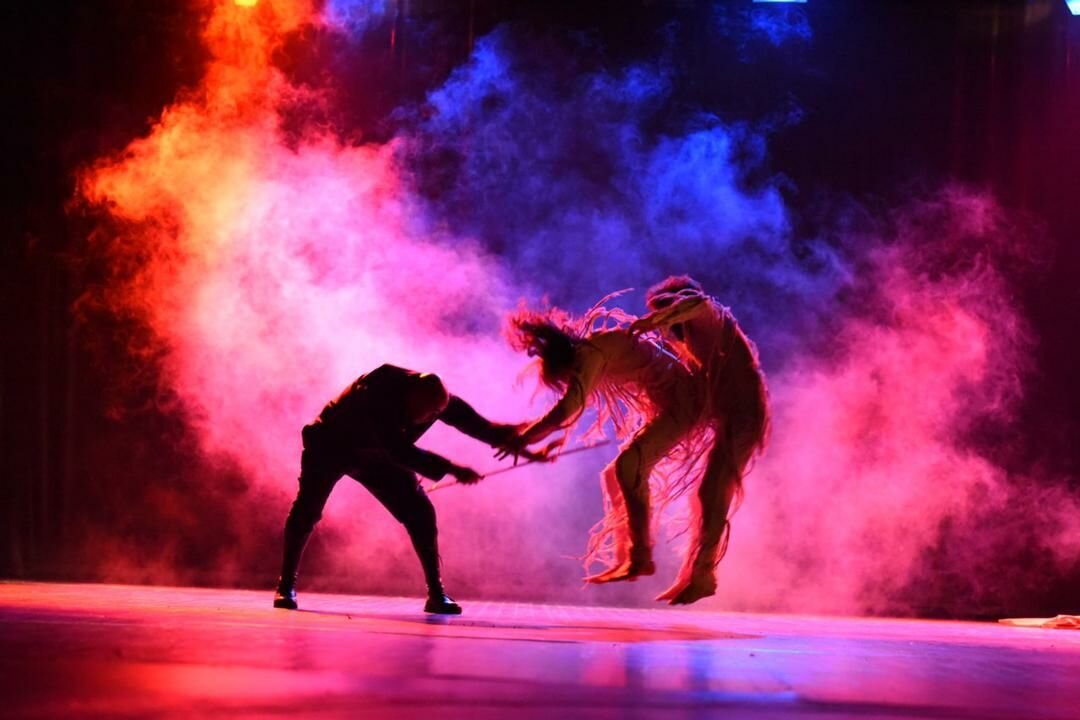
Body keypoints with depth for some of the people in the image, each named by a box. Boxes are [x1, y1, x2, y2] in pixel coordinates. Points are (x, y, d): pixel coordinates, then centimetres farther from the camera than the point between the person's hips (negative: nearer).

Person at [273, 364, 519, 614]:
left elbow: (482, 427, -14)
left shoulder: (438, 400, -22)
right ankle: (286, 585, 1)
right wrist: (451, 469, -46)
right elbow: (401, 452, -44)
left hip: (377, 455, 5)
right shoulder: (378, 394, -41)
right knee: (307, 510, -16)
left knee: (420, 512, -9)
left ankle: (436, 593, -5)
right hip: (330, 446, -5)